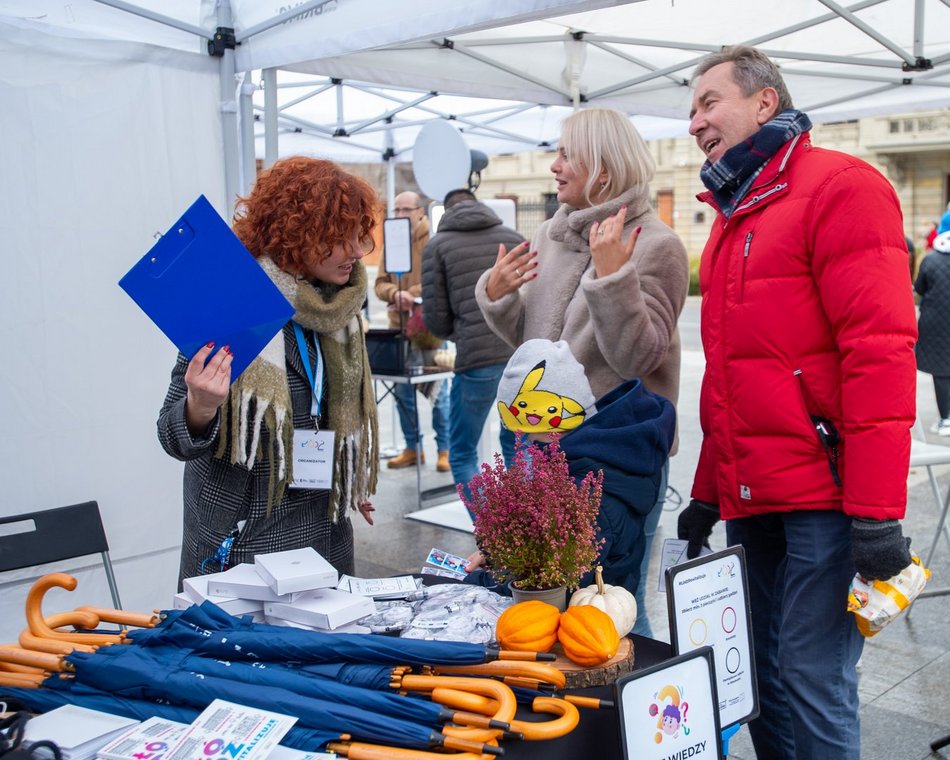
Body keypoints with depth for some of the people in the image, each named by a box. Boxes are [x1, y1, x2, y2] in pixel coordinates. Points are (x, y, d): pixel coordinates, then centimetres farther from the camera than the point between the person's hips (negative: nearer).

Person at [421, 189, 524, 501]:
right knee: (516, 446, 22)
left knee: (462, 456, 10)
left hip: (478, 361, -4)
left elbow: (436, 319, 3)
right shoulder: (514, 237, 16)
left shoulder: (438, 245, 8)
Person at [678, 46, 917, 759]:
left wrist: (877, 511, -19)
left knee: (812, 682, -3)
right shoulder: (732, 216, 19)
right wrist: (707, 492, 18)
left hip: (824, 497, -7)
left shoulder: (841, 186, -6)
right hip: (750, 501, 8)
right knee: (764, 680, 12)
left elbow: (880, 351, -15)